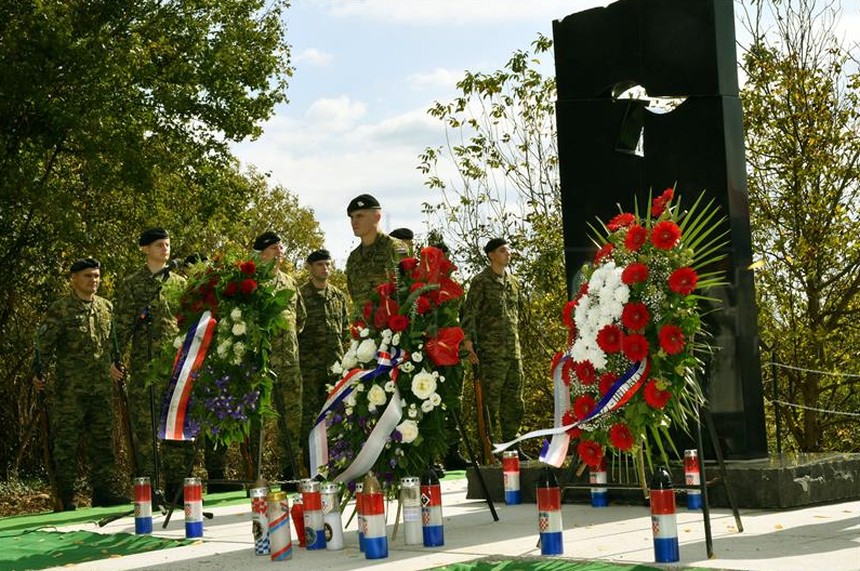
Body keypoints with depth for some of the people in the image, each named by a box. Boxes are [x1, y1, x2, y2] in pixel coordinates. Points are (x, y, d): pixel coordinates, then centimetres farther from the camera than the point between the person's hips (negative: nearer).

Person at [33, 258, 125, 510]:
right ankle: (66, 497, 3)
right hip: (69, 388, -5)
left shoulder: (107, 307, 14)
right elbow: (44, 343, -7)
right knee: (66, 442, -1)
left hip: (101, 387, 5)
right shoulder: (60, 309, -3)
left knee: (103, 440, 7)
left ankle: (104, 490, 13)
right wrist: (39, 372, -16)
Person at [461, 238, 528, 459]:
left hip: (514, 351, 7)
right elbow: (469, 314, -9)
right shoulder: (481, 281, -4)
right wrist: (469, 343, -18)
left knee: (514, 402, 9)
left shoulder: (513, 282, 17)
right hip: (491, 352, -7)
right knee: (490, 403, -4)